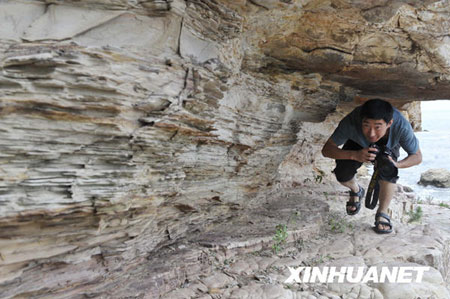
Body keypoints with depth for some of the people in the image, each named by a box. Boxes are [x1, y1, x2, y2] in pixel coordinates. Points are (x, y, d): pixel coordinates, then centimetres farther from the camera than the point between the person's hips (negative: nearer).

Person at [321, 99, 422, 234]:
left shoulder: (401, 125, -39)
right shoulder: (351, 122, -42)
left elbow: (417, 157, -24)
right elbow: (326, 149, -35)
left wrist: (397, 164, -46)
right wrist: (355, 155, -52)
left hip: (388, 145, 0)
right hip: (358, 144, 1)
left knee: (388, 171, -31)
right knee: (342, 175, -20)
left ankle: (382, 212, -6)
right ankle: (356, 190, 19)